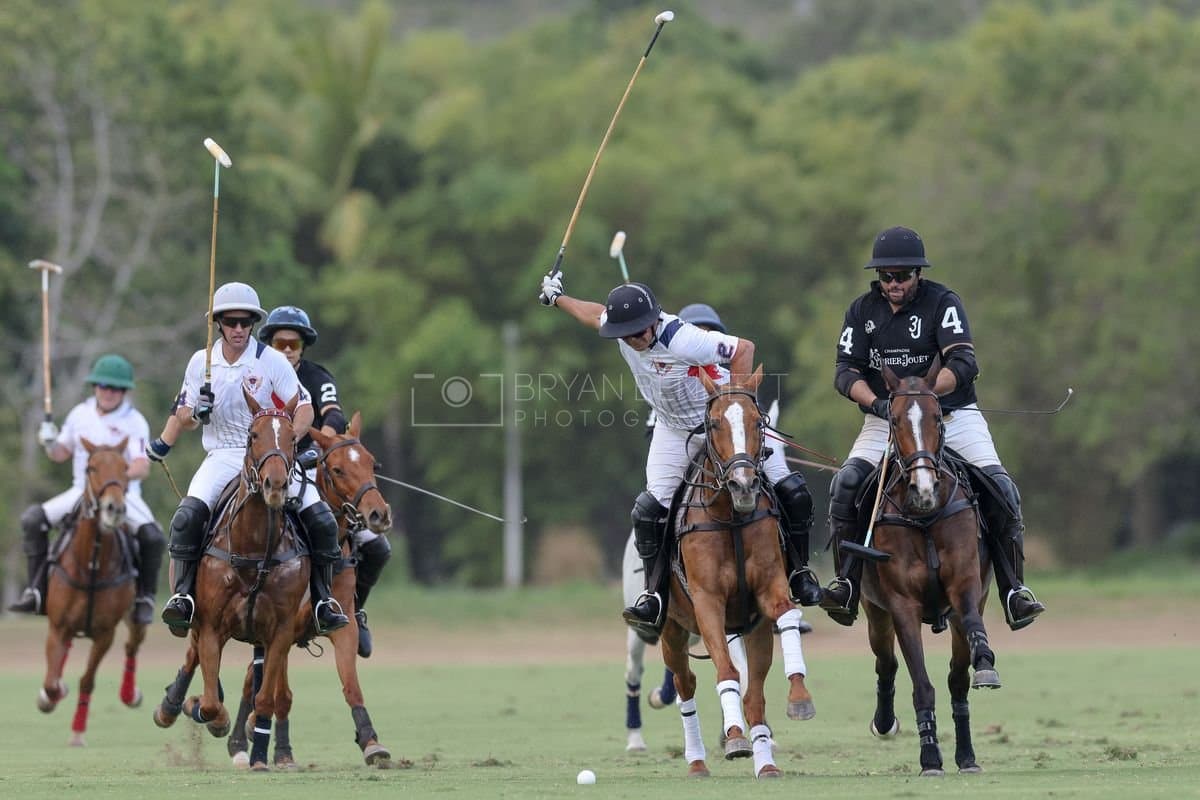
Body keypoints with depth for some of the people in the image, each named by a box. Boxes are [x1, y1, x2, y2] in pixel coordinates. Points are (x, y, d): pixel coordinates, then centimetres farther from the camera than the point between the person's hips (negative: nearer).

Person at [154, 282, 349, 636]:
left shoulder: (271, 361, -4)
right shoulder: (200, 363, 3)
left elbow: (304, 409, -3)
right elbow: (184, 415, 12)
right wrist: (197, 414, -13)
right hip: (222, 457, 1)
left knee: (321, 520, -15)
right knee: (187, 516, -27)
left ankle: (322, 601, 1)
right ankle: (183, 595, -18)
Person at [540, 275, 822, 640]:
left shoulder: (681, 340, -36)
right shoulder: (618, 326, -15)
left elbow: (744, 348, -32)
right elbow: (597, 314, 10)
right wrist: (558, 299, 24)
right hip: (676, 430, 5)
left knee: (791, 492, -9)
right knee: (650, 509, -9)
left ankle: (799, 570, 10)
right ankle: (655, 596, 1)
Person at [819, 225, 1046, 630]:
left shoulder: (942, 302, -6)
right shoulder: (862, 310, 5)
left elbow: (963, 363, -17)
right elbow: (846, 371, -1)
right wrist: (876, 403, -22)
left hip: (952, 413, -2)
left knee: (1000, 490, -17)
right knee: (846, 484, -21)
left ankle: (1014, 591, -7)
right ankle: (846, 582, -14)